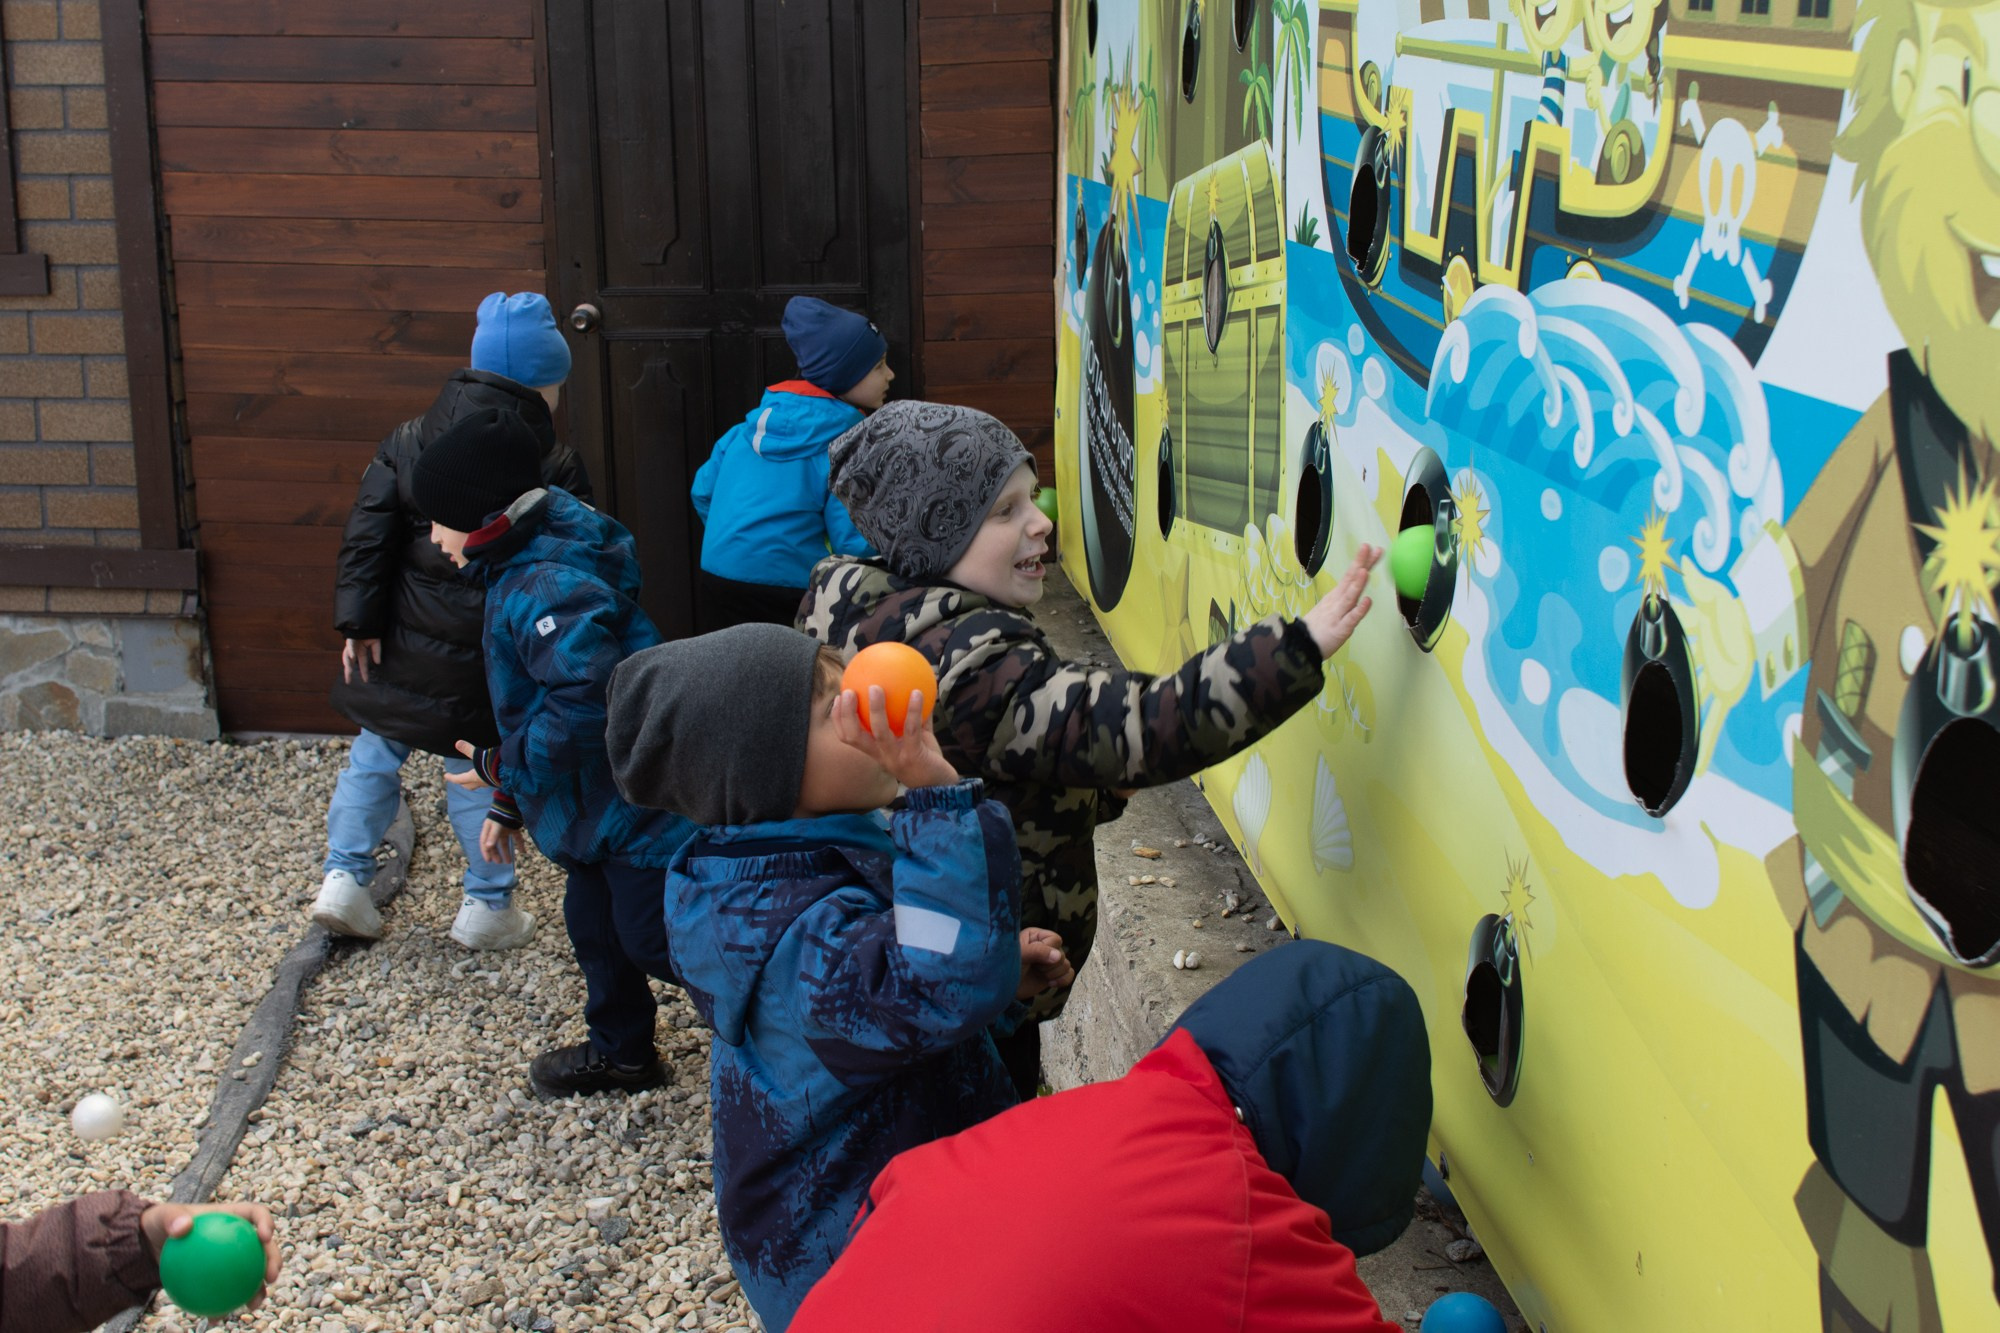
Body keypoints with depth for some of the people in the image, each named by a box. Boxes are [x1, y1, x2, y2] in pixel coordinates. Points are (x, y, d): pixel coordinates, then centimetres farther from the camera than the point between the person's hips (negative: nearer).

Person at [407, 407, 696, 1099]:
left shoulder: (547, 588, -25)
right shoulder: (523, 568, 11)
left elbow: (588, 699, -36)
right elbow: (533, 697, 20)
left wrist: (504, 767, -21)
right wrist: (510, 804, 22)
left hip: (640, 805, -11)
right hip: (604, 802, 11)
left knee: (652, 939, -2)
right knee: (596, 924, 20)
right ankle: (621, 1052, 39)